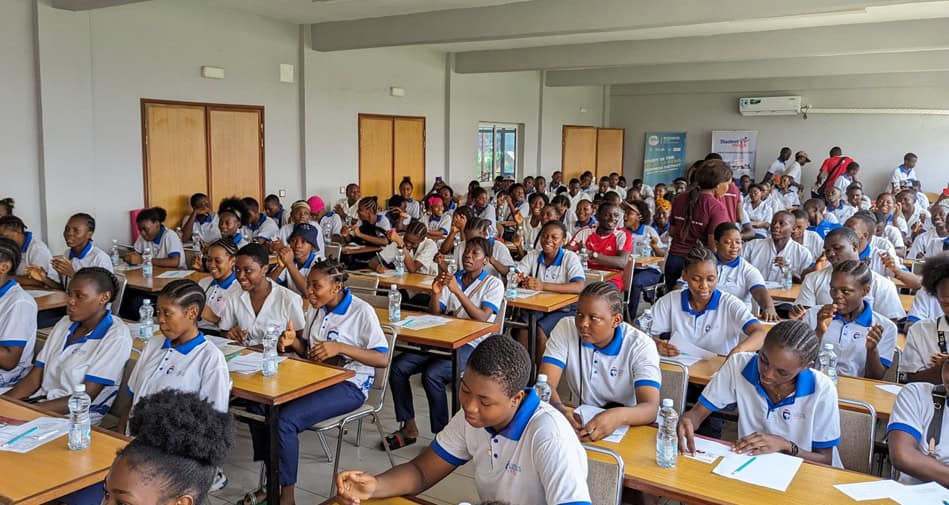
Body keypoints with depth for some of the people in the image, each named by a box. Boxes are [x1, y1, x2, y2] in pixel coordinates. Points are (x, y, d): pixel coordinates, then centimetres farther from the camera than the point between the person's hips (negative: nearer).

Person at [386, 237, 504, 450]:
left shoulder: (493, 284, 1)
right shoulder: (451, 279, 15)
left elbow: (482, 318, -14)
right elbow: (434, 315, 11)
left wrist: (458, 292, -22)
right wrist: (435, 294, -9)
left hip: (472, 344, -6)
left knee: (432, 374, -30)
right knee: (397, 367, -13)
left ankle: (441, 433, -14)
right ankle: (409, 428, -2)